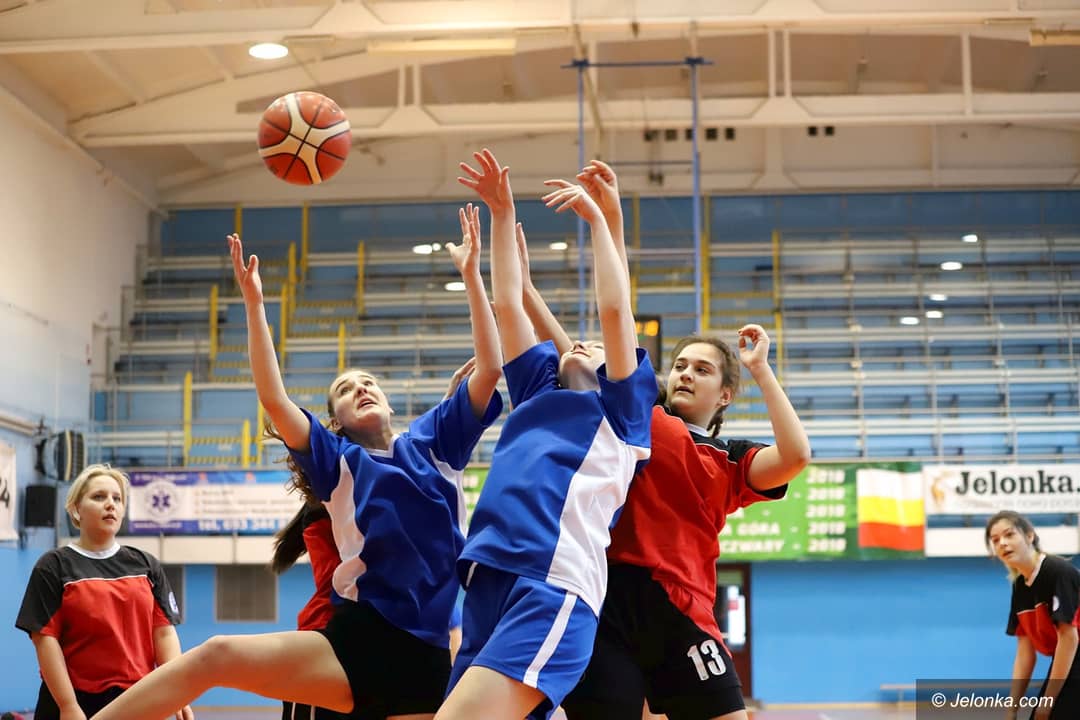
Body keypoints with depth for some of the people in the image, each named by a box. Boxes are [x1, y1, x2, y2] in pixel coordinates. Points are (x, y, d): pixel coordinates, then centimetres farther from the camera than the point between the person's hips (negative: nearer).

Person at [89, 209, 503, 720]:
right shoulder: (336, 462, 12)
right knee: (215, 656, -17)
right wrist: (254, 304, -6)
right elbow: (274, 400, -1)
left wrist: (470, 273, 3)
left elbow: (489, 370, 7)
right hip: (358, 637, 0)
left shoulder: (432, 441, 15)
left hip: (423, 656, 0)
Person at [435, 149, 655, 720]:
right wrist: (501, 213, 27)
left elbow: (614, 309, 5)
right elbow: (508, 305, 29)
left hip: (554, 585, -6)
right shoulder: (538, 392, 30)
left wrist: (596, 219, 11)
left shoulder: (622, 409, 16)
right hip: (486, 581, 7)